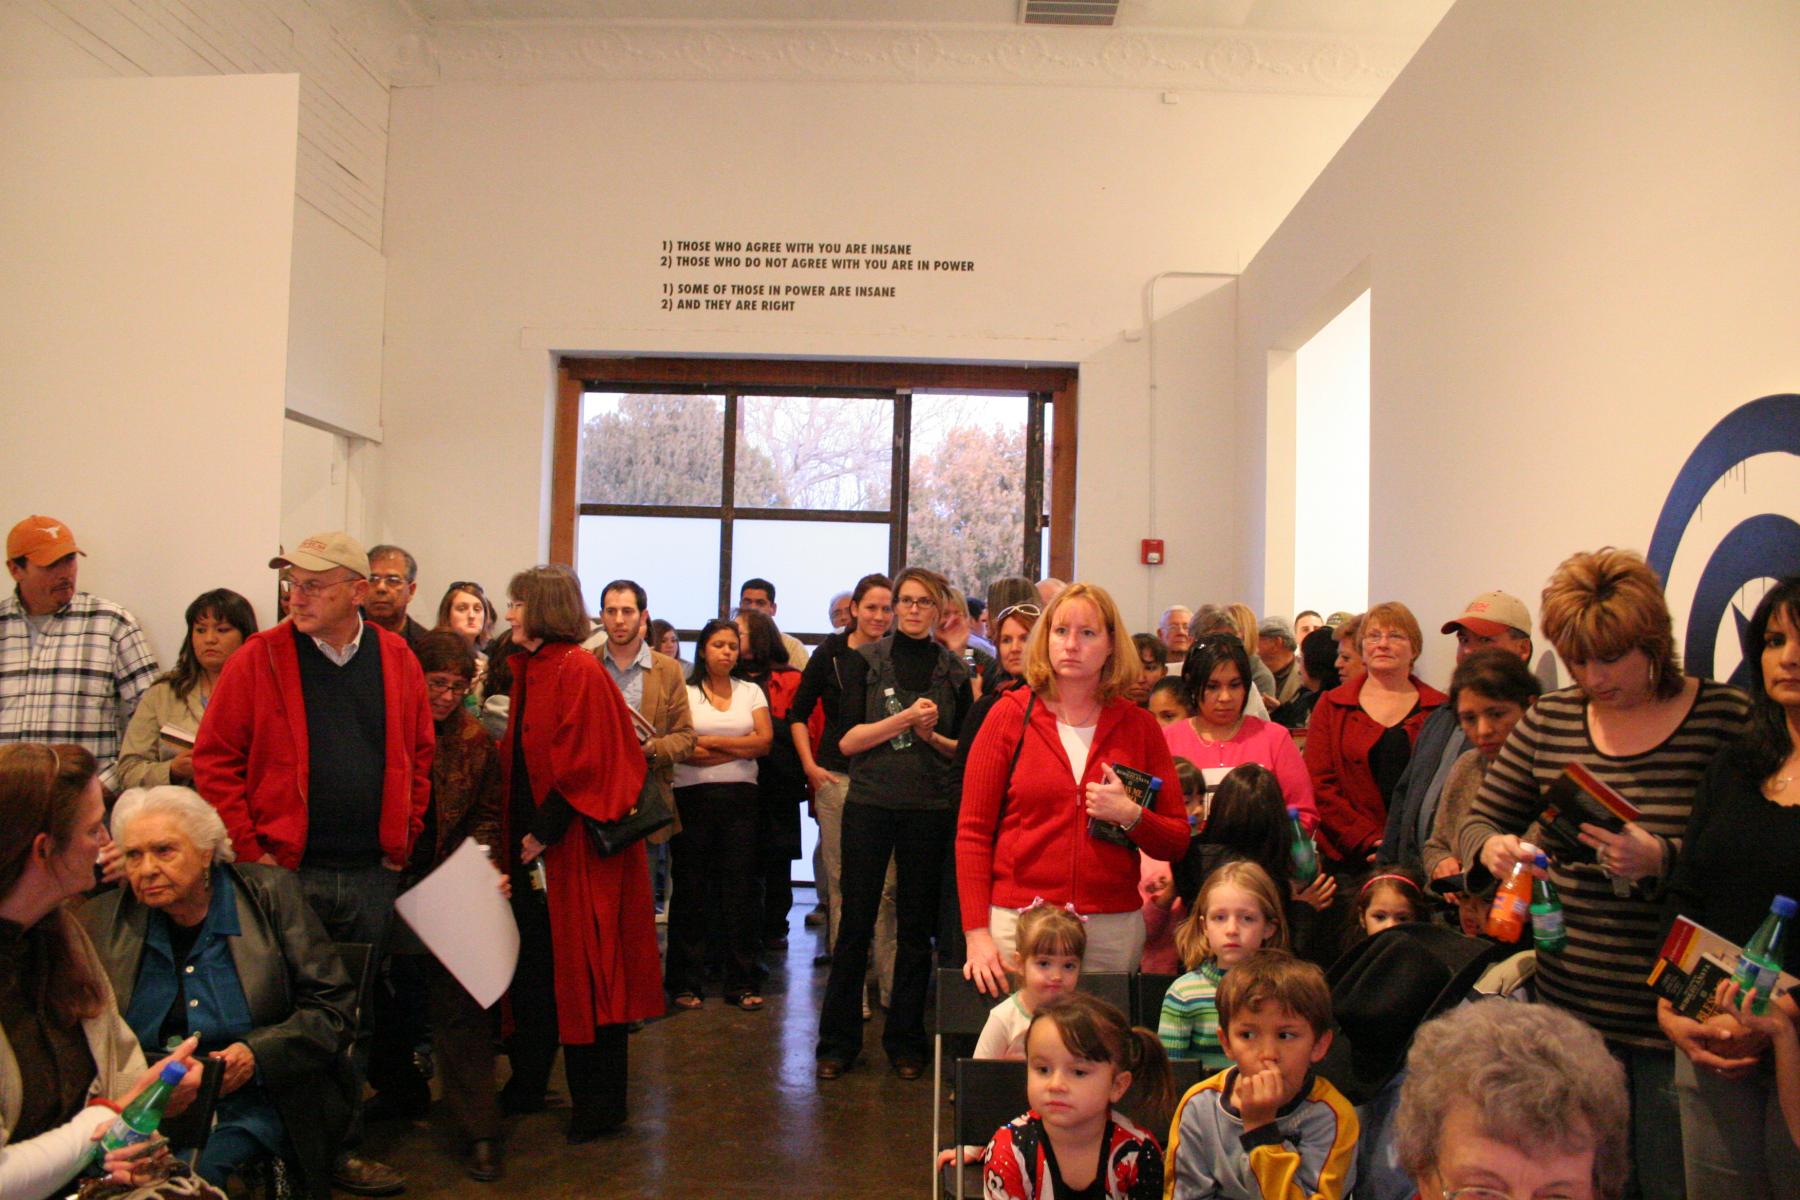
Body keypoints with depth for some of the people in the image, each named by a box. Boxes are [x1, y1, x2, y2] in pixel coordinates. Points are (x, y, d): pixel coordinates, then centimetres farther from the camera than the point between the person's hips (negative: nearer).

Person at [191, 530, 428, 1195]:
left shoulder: (396, 659, 5)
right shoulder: (260, 658, -4)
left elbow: (419, 753, 13)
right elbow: (214, 761, -4)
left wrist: (404, 838, 5)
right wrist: (250, 852, -9)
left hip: (372, 874, 3)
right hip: (287, 872, -3)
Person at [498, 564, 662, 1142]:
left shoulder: (578, 671, -13)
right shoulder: (528, 671, 13)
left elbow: (584, 763, -18)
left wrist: (544, 831, -18)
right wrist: (519, 834, 8)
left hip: (577, 848, -8)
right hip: (534, 841, 9)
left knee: (583, 971, 0)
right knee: (533, 967, 16)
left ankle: (599, 1103, 11)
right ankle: (527, 1084, 30)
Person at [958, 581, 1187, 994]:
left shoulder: (1139, 727, 5)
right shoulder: (1010, 715, 0)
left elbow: (1176, 843, 8)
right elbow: (973, 832, -1)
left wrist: (1130, 816, -12)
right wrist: (977, 932, -8)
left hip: (1114, 927, 2)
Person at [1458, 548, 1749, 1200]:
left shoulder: (1728, 720, -6)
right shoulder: (1550, 720, 5)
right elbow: (1480, 820, 11)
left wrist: (1662, 860, -27)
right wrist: (1490, 850, -11)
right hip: (1569, 1007, 4)